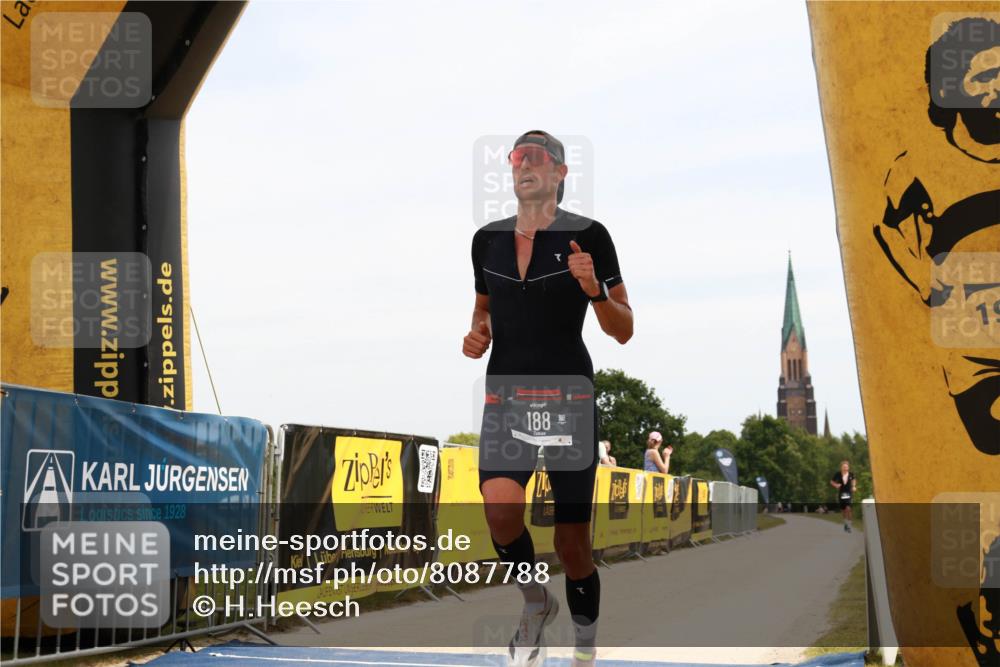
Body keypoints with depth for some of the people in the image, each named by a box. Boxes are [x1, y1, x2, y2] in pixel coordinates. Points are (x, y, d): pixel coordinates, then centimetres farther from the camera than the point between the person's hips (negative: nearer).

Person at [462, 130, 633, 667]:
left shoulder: (587, 236, -3)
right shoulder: (488, 239, 9)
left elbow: (623, 331, -1)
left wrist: (594, 290, -20)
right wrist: (477, 335, 3)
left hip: (568, 397, -2)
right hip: (506, 396, 2)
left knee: (572, 543, 2)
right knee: (500, 507, -25)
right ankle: (535, 602, 4)